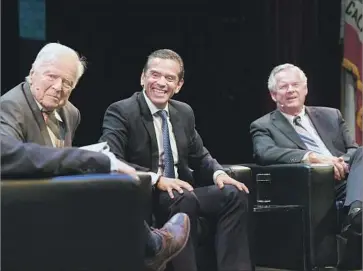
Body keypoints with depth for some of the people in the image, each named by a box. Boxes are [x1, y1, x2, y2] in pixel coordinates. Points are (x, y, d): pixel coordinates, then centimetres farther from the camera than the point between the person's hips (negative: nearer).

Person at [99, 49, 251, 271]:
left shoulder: (185, 112, 11)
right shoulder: (121, 112, -10)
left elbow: (199, 155, 19)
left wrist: (218, 173, -4)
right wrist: (157, 179, -32)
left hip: (180, 192, 7)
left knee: (234, 194, -14)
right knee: (184, 200, -34)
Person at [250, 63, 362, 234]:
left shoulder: (331, 116, 25)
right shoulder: (264, 126, 12)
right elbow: (265, 153, -9)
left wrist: (343, 163, -9)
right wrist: (312, 157, -22)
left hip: (345, 181, 4)